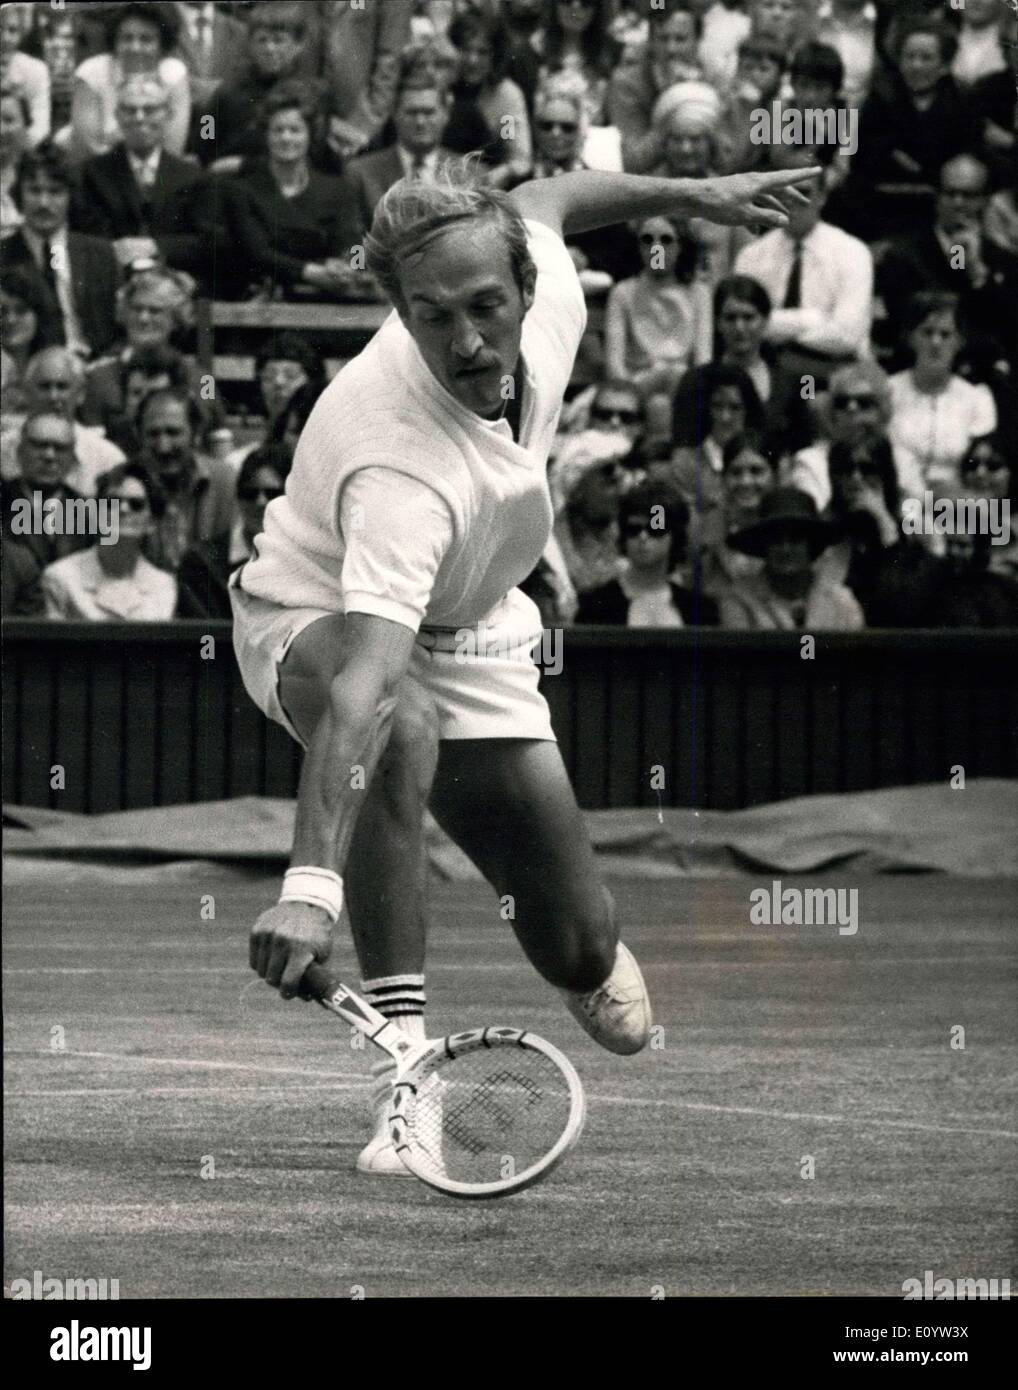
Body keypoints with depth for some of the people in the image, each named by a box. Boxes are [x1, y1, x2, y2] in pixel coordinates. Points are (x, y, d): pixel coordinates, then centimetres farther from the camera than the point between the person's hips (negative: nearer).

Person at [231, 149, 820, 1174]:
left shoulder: (549, 297, -24)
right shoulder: (401, 465, -43)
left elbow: (541, 203, 2)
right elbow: (365, 683, -55)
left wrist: (690, 195, 15)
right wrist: (311, 885, -64)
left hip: (472, 633, 6)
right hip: (317, 621, -6)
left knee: (580, 954, 4)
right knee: (404, 729, -43)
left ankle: (587, 962, 45)